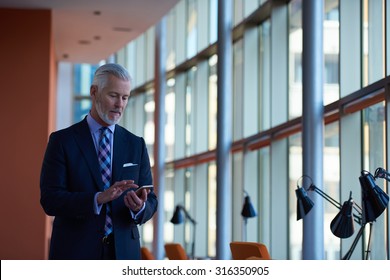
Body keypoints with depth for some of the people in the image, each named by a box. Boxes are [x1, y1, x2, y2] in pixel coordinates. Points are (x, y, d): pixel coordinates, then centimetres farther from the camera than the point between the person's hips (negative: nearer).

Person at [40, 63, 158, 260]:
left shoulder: (136, 145, 10)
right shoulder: (62, 141, 1)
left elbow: (151, 202, 8)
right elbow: (50, 199, -9)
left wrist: (140, 207, -16)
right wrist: (98, 198, -23)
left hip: (123, 255, 3)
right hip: (74, 255, -3)